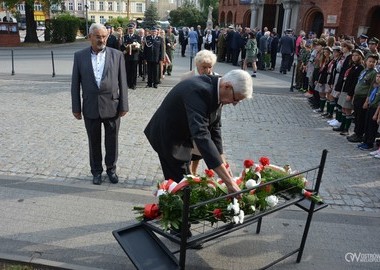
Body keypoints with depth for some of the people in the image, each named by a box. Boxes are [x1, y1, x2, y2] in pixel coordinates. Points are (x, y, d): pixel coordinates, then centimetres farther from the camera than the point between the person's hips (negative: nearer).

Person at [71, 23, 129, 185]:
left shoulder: (117, 55, -1)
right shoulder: (79, 56, 1)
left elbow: (122, 82, -1)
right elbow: (75, 84, 2)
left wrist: (123, 105, -4)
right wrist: (76, 108, -1)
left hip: (112, 106, -1)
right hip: (90, 107, 1)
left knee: (112, 140, 11)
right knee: (94, 141, 13)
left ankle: (111, 169, 31)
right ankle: (96, 171, 30)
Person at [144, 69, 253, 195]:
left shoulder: (213, 88, -8)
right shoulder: (198, 91, -36)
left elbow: (213, 125, 2)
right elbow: (201, 135, -46)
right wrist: (228, 180, -48)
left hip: (180, 134, 9)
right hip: (169, 138, -9)